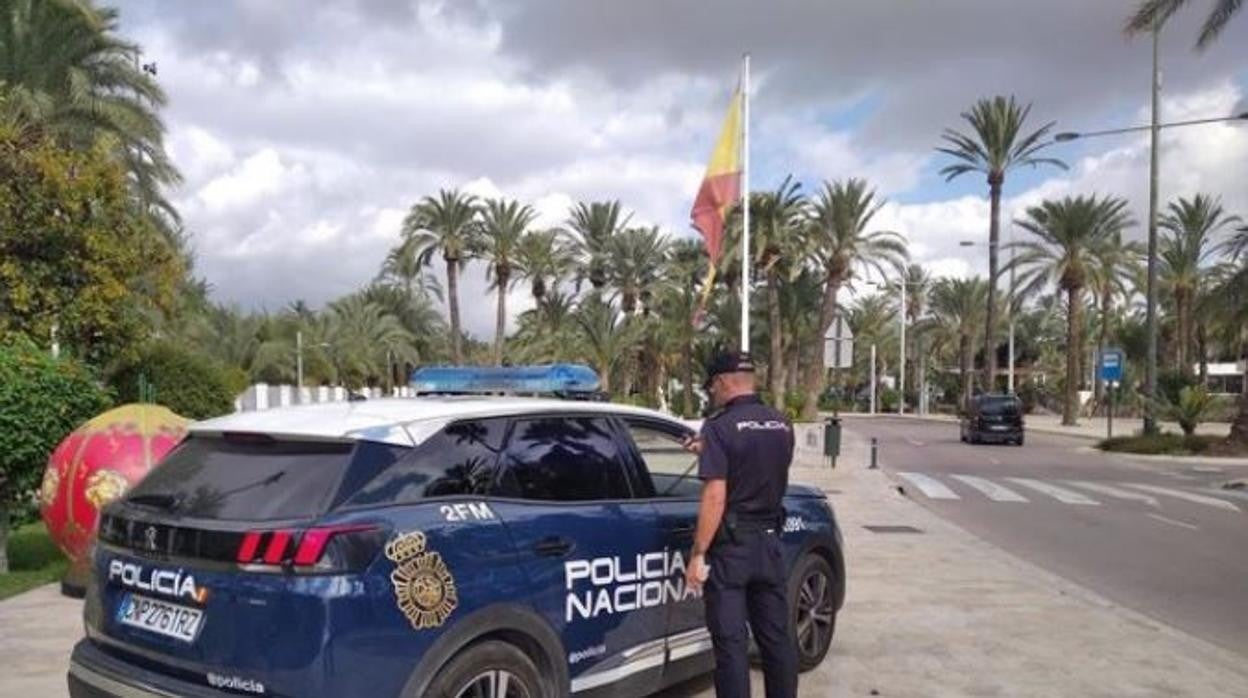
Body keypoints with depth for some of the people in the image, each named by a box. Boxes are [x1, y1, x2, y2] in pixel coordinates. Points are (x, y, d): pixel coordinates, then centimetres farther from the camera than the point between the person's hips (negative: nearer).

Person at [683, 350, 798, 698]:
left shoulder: (720, 427, -14)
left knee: (731, 642, 2)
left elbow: (715, 497, -20)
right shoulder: (782, 425, 5)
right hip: (769, 541, 6)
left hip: (730, 545, -6)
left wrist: (698, 554, -15)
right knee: (776, 636, 15)